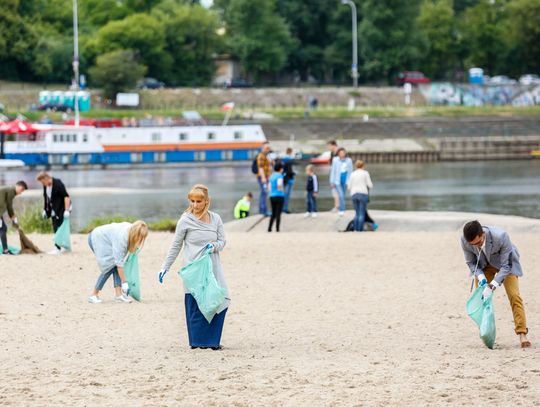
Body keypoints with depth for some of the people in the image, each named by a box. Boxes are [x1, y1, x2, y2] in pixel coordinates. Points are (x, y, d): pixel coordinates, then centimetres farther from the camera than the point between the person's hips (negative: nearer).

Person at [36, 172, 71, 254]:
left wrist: (66, 210, -28)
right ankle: (61, 247, 18)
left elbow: (66, 196, -24)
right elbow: (45, 198, 15)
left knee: (58, 228, -11)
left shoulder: (58, 184, -22)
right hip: (54, 210, 8)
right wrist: (44, 210, 13)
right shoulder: (45, 186, 2)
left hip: (61, 209, -8)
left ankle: (58, 248, -10)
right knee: (55, 229, 9)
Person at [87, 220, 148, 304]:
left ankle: (119, 294, -10)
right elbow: (119, 262, -33)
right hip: (96, 239, -9)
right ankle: (93, 295, -7)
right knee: (111, 267, -14)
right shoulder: (121, 237, -36)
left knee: (115, 267, -6)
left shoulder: (130, 229, -12)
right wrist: (124, 282, -29)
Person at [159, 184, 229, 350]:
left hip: (212, 268, 4)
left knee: (221, 300, -5)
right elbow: (176, 246, 5)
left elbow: (222, 241, 11)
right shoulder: (185, 221, -2)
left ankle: (212, 339, 6)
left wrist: (214, 246, -12)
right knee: (196, 304, -7)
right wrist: (165, 267, 4)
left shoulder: (215, 219, 8)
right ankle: (198, 341, 4)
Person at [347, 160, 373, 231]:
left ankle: (355, 229, 7)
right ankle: (360, 230, -7)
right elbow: (370, 185, -1)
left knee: (357, 213, 15)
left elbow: (349, 187, 8)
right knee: (362, 213, -1)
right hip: (363, 194, -3)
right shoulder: (365, 173, 1)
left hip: (354, 194, 3)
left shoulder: (352, 174, 9)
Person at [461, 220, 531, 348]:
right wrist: (481, 278, -28)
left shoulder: (501, 237, -40)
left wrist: (492, 286, -38)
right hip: (483, 265, 3)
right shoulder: (464, 240, -29)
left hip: (504, 262, -3)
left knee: (514, 296, -15)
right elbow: (471, 262, -11)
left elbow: (506, 266, -30)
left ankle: (522, 334, -16)